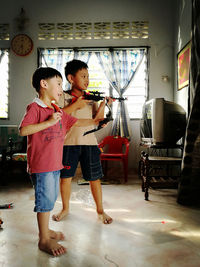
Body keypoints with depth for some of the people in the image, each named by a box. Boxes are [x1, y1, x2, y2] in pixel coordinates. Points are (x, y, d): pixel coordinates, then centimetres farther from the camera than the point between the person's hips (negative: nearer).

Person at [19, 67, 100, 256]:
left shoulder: (57, 111, 16)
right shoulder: (34, 107, -10)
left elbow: (76, 122, 21)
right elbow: (23, 130, -21)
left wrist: (96, 122, 13)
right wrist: (48, 122, -24)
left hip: (54, 163, 9)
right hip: (40, 164, -9)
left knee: (51, 198, 17)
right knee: (45, 199, -2)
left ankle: (45, 230, 34)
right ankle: (44, 239, 12)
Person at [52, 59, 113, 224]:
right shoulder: (63, 97, 2)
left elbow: (98, 120, 4)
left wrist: (103, 104, -10)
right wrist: (77, 102, -15)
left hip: (89, 142, 2)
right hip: (69, 142, -1)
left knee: (95, 178, 5)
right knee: (65, 177, 9)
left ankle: (100, 210, 22)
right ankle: (65, 208, 31)